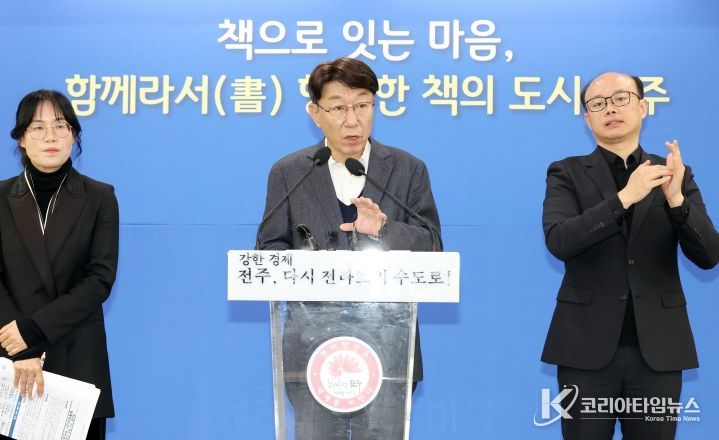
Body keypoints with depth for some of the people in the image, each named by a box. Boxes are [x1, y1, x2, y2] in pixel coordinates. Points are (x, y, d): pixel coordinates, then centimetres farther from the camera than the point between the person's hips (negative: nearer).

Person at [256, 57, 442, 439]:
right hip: (311, 342, 0)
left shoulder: (409, 170, 6)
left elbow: (432, 248, 2)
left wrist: (384, 229, -18)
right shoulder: (287, 173, 8)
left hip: (386, 342, 0)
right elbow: (270, 248, 8)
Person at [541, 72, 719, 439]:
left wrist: (676, 199, -18)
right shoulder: (567, 173, 2)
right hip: (587, 346, -1)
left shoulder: (676, 175, 8)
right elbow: (558, 241, -15)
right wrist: (625, 197, -25)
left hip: (658, 348, 2)